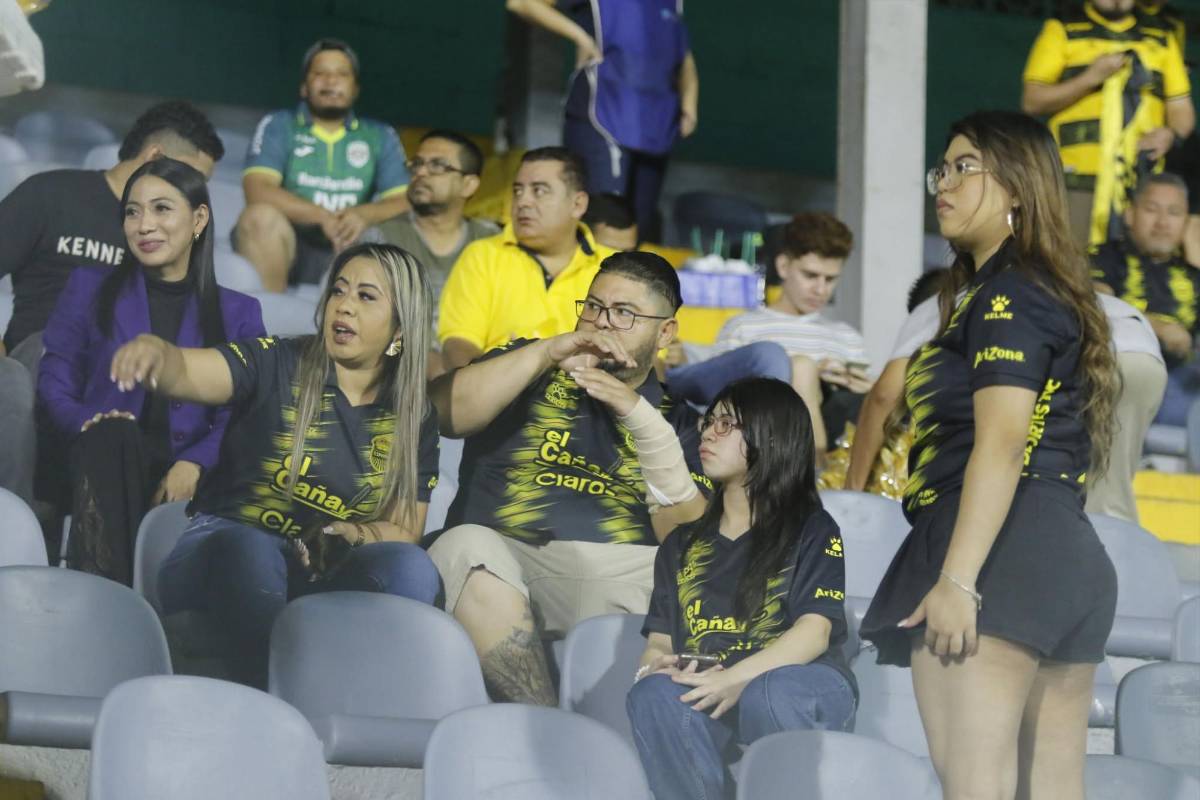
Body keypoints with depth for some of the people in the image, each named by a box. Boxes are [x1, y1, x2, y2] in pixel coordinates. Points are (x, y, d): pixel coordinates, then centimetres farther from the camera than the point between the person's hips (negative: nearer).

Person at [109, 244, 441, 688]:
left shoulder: (415, 420, 10)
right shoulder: (277, 365, -1)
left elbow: (403, 531, 9)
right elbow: (185, 373, -18)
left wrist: (348, 535, -14)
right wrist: (156, 353, -43)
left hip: (329, 580, 3)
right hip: (227, 553, -3)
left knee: (411, 568, -28)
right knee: (248, 550, -38)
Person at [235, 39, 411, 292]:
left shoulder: (381, 137, 14)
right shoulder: (277, 126, 7)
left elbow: (404, 202, 2)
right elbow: (257, 190, -10)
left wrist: (365, 214, -21)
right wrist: (323, 217, -21)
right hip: (287, 246, -2)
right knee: (261, 216, -32)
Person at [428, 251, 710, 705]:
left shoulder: (674, 418, 18)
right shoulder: (532, 369, 18)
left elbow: (687, 537, 2)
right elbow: (441, 414, -1)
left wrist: (642, 420, -9)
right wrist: (548, 353, -8)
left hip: (616, 576, 1)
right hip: (503, 555, -1)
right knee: (470, 548, -34)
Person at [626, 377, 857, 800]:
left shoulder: (812, 530, 11)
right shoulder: (681, 544, 26)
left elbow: (815, 631, -5)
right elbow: (658, 641, 17)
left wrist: (737, 678, -23)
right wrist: (655, 665, -10)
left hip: (799, 684, -3)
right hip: (705, 695, 3)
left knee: (767, 695, -40)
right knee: (653, 694, -32)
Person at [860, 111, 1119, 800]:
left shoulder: (1007, 297, -6)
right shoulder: (1056, 296, 24)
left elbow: (1000, 446, -16)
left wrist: (957, 580, -22)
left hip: (999, 553, -10)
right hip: (1071, 558, 10)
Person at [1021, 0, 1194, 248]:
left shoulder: (1161, 40, 20)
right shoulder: (1062, 32, 11)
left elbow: (1182, 109, 20)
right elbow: (1032, 100, 4)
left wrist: (1170, 133, -4)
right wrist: (1090, 78, -8)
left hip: (1142, 181, 3)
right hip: (1078, 180, -2)